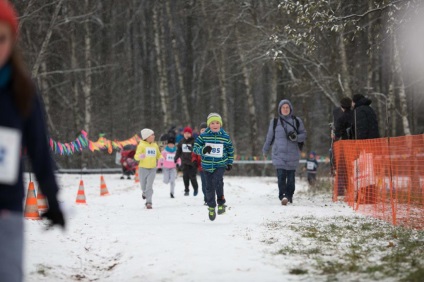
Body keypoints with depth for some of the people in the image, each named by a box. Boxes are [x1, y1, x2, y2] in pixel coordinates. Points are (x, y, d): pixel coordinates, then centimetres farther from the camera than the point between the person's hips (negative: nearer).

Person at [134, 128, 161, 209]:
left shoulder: (155, 145, 10)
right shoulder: (141, 145, -4)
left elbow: (158, 155, 21)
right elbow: (136, 156, -10)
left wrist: (161, 158, -2)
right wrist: (140, 156, -33)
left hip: (152, 169, 2)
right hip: (143, 168, -2)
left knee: (149, 186, -10)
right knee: (143, 186, 8)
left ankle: (148, 202, -10)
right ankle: (145, 192, 43)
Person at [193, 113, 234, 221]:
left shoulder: (225, 137, 0)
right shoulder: (203, 136, -3)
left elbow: (230, 149, 14)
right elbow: (195, 148, -4)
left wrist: (230, 163, 14)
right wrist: (203, 150, -25)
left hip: (220, 165, -1)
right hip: (207, 165, 2)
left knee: (217, 181, -27)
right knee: (209, 187, 7)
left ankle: (221, 203, -9)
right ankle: (211, 207, 27)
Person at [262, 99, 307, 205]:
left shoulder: (297, 121, 8)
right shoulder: (275, 122, 10)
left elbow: (304, 135, 8)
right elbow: (269, 137, 17)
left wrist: (295, 137, -12)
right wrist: (265, 150, 22)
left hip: (292, 154, 0)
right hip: (279, 154, 0)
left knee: (291, 177, 0)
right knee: (281, 175, -13)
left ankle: (289, 196, 10)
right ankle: (283, 196, -18)